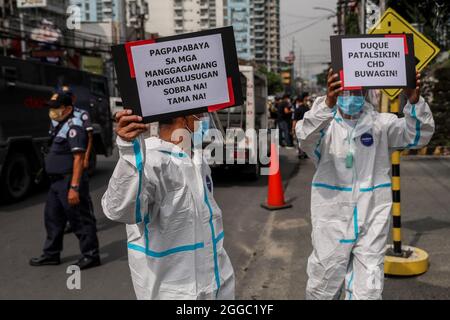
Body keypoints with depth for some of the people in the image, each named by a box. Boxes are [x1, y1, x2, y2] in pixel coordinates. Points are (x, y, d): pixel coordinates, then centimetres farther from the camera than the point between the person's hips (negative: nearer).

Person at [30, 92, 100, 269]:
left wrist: (74, 187, -27)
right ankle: (51, 254, 31)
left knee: (79, 219, -2)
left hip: (69, 182, -10)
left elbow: (78, 158, -23)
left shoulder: (73, 127, -16)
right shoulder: (59, 126, 15)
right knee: (52, 217, 18)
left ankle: (91, 255, 9)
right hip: (57, 182, 10)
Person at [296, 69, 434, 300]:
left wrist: (414, 101, -27)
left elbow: (418, 135, -7)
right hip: (332, 221, -1)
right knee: (324, 287, 13)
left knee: (367, 291, 8)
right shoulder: (324, 124, -3)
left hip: (372, 221, 1)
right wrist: (328, 103, -43)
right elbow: (306, 136, -24)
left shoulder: (380, 124, 3)